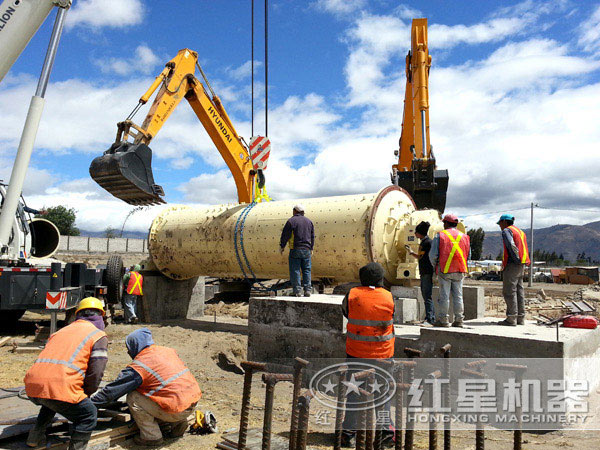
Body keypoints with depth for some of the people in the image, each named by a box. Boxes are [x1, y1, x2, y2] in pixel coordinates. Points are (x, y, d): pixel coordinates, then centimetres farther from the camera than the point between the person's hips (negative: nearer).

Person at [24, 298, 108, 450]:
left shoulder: (61, 331, 28)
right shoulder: (99, 335, 7)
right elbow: (96, 373, -2)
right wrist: (85, 394, 17)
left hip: (32, 387, 7)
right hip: (60, 388, -7)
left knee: (51, 404, 39)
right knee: (89, 416, 12)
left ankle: (36, 436, 39)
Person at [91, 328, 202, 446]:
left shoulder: (139, 366, -10)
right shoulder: (168, 350, 10)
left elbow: (113, 389, -4)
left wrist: (91, 401, 10)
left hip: (178, 411, -8)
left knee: (133, 398, 1)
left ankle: (152, 436, 5)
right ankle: (177, 424, 19)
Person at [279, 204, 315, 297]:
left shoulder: (291, 221, -5)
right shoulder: (308, 221, 11)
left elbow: (285, 235, -6)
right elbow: (312, 236, 16)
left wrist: (282, 246, 5)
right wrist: (311, 248, 24)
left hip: (295, 249, -4)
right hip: (307, 249, 5)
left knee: (295, 270, 0)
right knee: (306, 270, 9)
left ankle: (297, 291, -4)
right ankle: (307, 290, 5)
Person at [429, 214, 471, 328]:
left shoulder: (440, 235, -3)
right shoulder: (464, 236, 9)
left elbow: (433, 254, -7)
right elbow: (468, 255, 11)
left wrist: (435, 266, 9)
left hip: (444, 269, -3)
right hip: (460, 271, 3)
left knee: (444, 295, 1)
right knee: (458, 295, 7)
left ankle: (443, 320, 4)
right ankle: (458, 320, 8)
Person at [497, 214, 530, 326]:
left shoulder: (507, 231, -6)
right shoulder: (520, 232, 22)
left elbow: (511, 245, -22)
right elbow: (526, 249, 21)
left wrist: (517, 259, -16)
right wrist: (522, 261, 13)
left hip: (512, 265, -9)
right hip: (520, 266, 9)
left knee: (509, 292, -7)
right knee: (519, 291, 10)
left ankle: (511, 318, -8)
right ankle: (520, 318, 12)